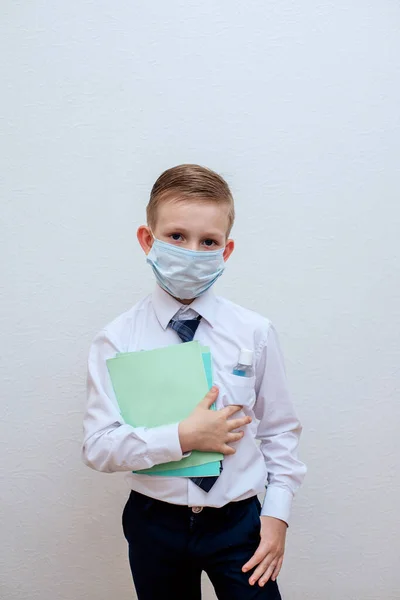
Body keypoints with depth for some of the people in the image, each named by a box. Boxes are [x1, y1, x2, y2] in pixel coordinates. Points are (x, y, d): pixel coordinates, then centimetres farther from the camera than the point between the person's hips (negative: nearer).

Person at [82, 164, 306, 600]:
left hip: (238, 520, 0)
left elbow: (280, 431, 1)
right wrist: (182, 438, -22)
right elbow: (97, 448, -12)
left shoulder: (255, 333, -5)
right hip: (155, 525, 0)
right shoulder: (117, 341, -9)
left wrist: (277, 513, -5)